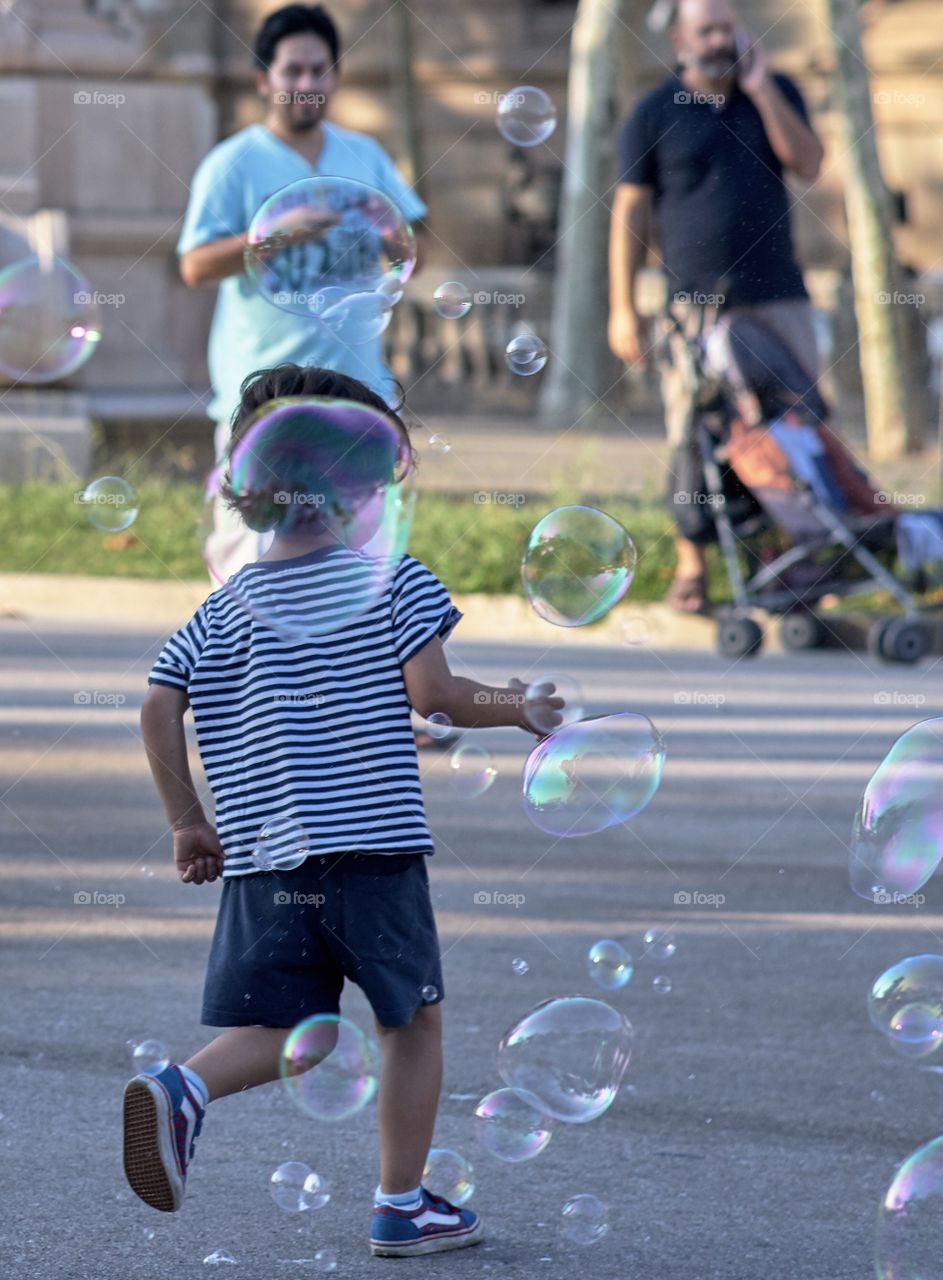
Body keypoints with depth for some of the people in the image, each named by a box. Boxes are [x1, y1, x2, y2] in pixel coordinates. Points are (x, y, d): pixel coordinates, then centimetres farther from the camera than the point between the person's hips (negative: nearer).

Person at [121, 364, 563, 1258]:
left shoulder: (221, 610, 11)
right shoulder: (393, 581, -2)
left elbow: (158, 710, 6)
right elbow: (429, 692, -9)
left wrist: (188, 824, 14)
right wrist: (516, 710, 7)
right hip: (372, 846, -4)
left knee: (280, 1029, 11)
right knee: (412, 1020, 13)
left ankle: (182, 1088, -20)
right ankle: (402, 1206, 15)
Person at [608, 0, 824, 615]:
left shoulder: (777, 93, 10)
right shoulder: (655, 113, 3)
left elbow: (809, 165, -4)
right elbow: (629, 208, 2)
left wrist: (761, 89, -11)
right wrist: (623, 306, -4)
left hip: (777, 296, 2)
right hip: (695, 304, -2)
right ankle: (692, 565, 5)